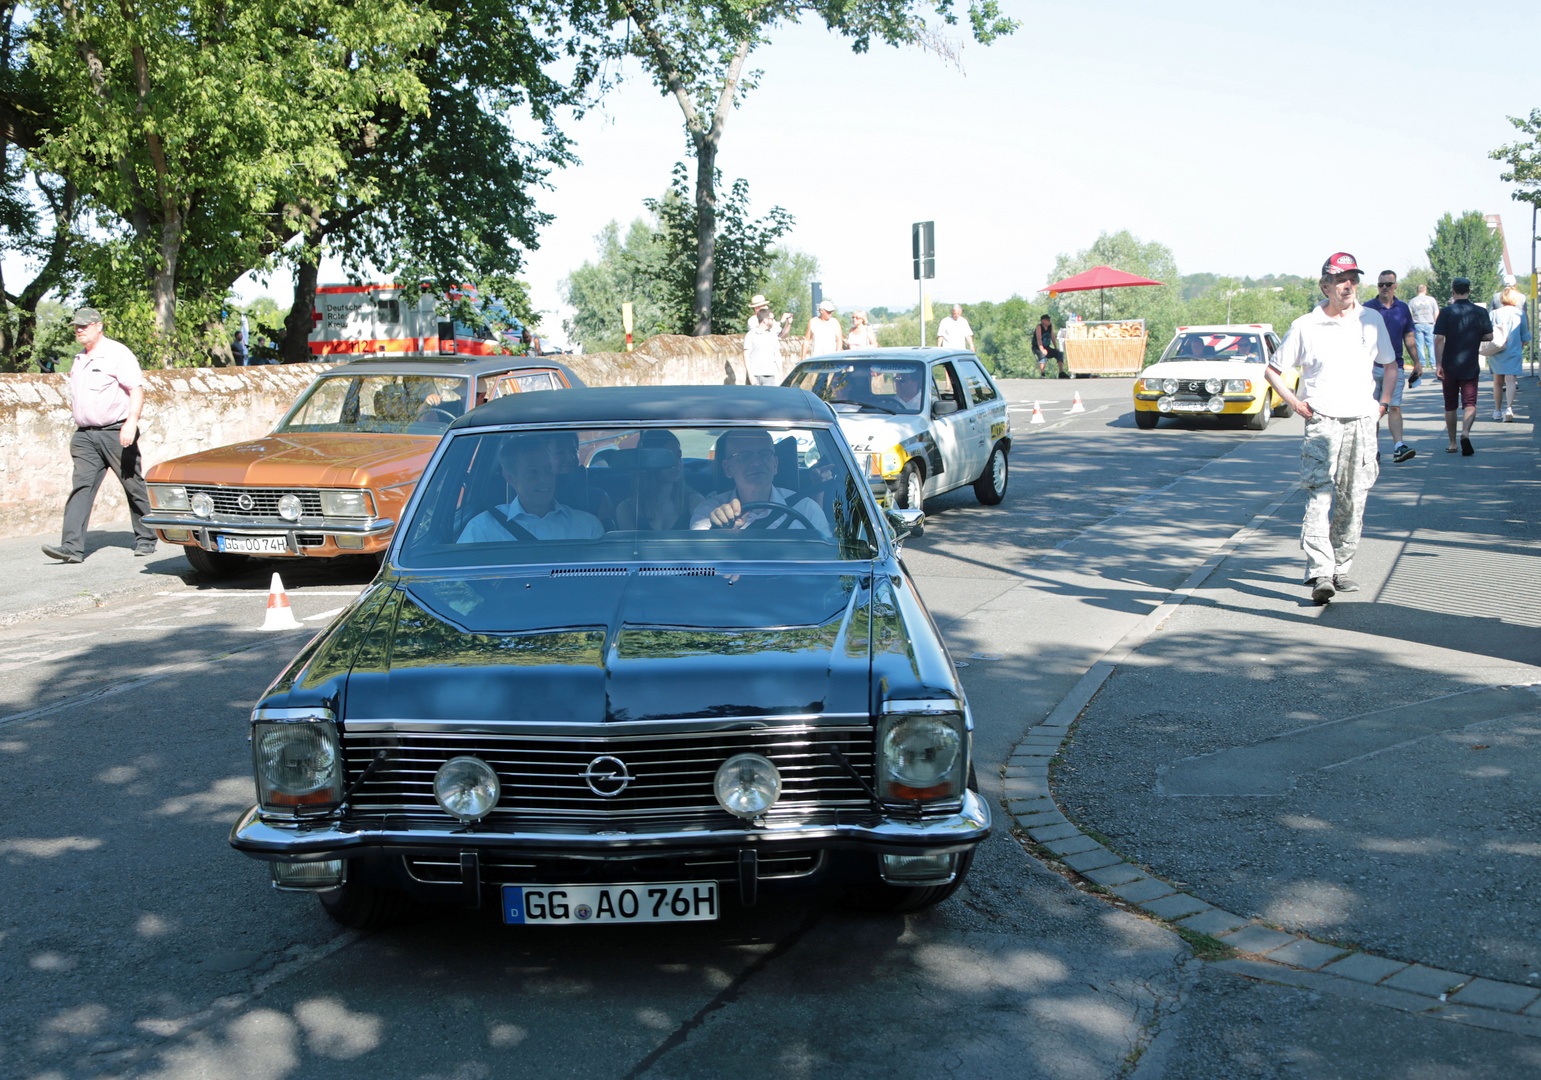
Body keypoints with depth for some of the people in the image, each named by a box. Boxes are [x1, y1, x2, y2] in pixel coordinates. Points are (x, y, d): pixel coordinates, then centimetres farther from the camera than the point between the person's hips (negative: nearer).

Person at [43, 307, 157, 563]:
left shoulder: (118, 353, -7)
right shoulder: (80, 360, 17)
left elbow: (137, 390, -14)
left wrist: (131, 422, -26)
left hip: (116, 433, -6)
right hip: (85, 435, 6)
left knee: (134, 486, 3)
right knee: (82, 486, -7)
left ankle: (145, 540, 17)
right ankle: (72, 547, -15)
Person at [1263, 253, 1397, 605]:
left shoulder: (1372, 321, 9)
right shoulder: (1305, 326, 1)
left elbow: (1390, 366, 21)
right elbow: (1272, 370, 9)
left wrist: (1383, 403, 9)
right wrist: (1296, 403, -2)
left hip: (1362, 422, 3)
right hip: (1321, 421, -3)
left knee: (1353, 500, 3)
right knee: (1319, 496, -15)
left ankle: (1341, 569, 16)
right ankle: (1320, 575, -21)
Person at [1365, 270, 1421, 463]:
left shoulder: (1403, 309, 11)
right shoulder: (1367, 308, 1)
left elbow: (1409, 337, 17)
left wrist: (1417, 362, 15)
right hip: (1372, 366, -2)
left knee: (1395, 407, -6)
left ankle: (1398, 447, -13)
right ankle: (1373, 449, 10)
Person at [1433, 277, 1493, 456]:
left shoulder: (1447, 312, -6)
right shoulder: (1480, 312, 0)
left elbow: (1439, 339, -12)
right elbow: (1489, 336, 2)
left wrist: (1438, 364, -10)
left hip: (1450, 366, 0)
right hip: (1471, 366, 0)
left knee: (1450, 405, 11)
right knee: (1469, 403, 1)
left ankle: (1452, 443, 17)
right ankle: (1465, 433, -26)